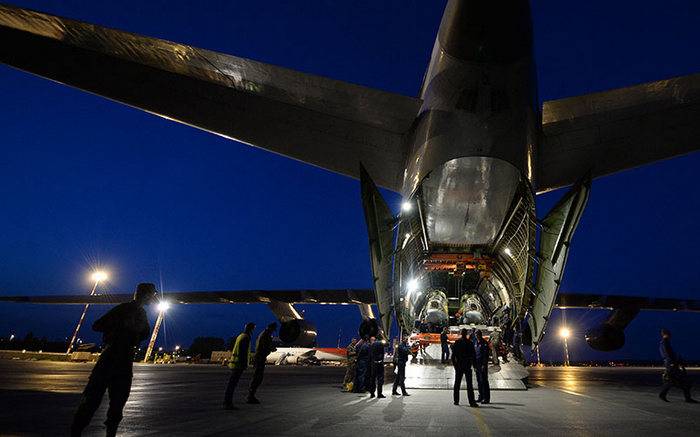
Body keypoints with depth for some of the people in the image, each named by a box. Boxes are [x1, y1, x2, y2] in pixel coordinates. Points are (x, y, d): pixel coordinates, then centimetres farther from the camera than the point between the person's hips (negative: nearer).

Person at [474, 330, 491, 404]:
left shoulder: (484, 343, -7)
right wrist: (475, 365, 16)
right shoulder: (476, 343, 16)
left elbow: (486, 355, -13)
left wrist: (484, 365, -18)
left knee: (484, 381, -7)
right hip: (477, 365, 8)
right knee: (479, 381, 11)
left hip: (483, 365, -8)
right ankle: (481, 397, 19)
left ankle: (486, 398, -3)